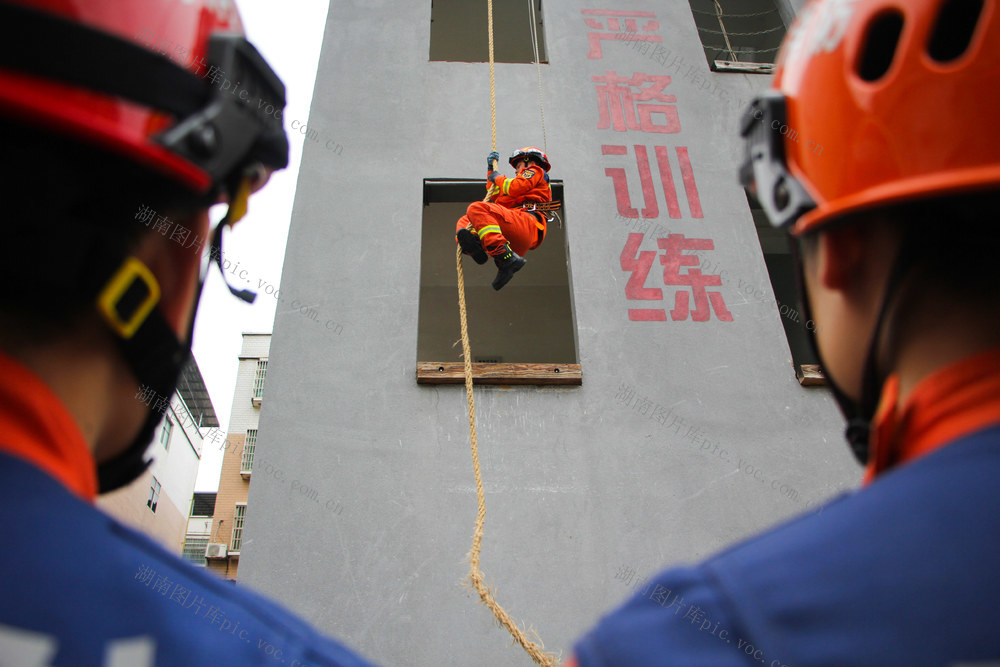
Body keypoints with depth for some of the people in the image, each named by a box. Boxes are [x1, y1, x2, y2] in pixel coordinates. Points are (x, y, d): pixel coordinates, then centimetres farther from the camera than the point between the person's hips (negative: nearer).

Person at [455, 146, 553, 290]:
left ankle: (507, 259, -42)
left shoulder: (535, 171, 17)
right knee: (464, 221, 16)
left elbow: (514, 188, -4)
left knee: (477, 209, -27)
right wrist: (490, 170, 50)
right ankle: (475, 246, -25)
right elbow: (496, 197, 49)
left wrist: (498, 177, 15)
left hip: (526, 222, -10)